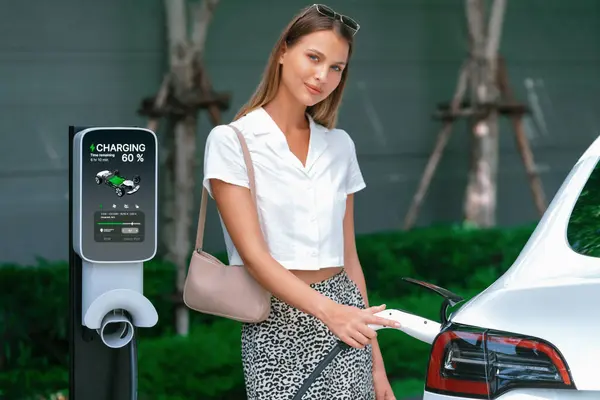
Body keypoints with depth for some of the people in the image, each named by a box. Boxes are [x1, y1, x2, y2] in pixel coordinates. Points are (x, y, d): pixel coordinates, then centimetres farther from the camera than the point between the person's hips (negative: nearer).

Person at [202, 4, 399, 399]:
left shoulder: (340, 146, 11)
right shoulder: (232, 141, -5)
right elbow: (253, 252, -14)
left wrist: (375, 360, 12)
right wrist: (328, 311, -27)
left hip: (343, 314, 4)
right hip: (277, 326, -4)